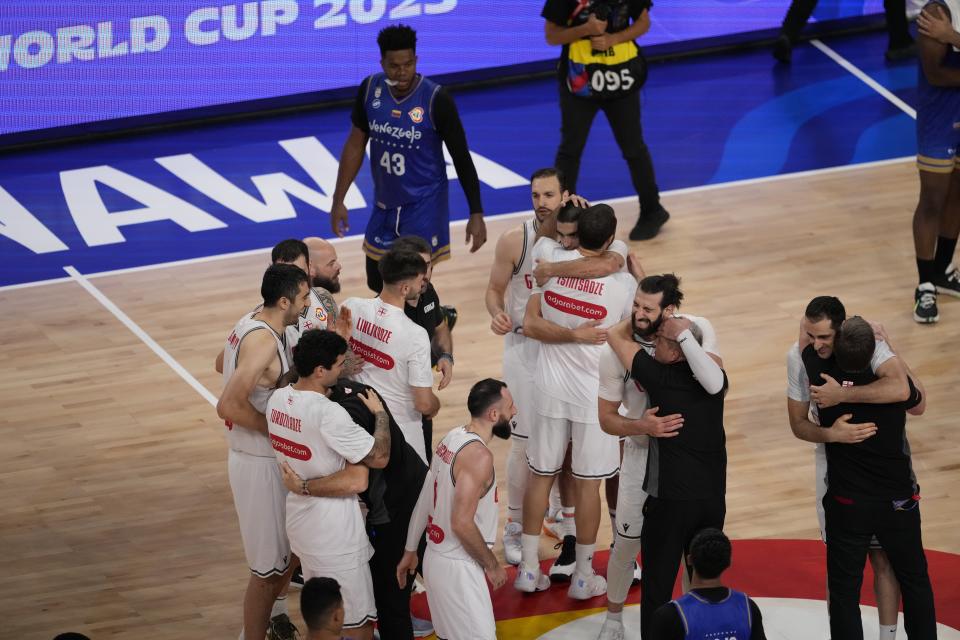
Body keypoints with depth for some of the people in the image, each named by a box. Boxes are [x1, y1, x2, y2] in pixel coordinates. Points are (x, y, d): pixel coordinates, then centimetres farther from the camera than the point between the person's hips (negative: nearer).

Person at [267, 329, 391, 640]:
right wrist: (380, 413, -7)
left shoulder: (277, 399, -2)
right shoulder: (329, 413, -27)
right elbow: (380, 457, -20)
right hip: (334, 533, -8)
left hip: (299, 519, 8)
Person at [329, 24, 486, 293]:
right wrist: (338, 200, 4)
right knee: (378, 284, 16)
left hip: (424, 206, -5)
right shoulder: (370, 89, -7)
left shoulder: (436, 99, -20)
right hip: (384, 204, 6)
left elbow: (461, 158, -13)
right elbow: (356, 144, 5)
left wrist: (476, 213, -14)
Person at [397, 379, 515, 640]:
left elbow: (423, 501, 12)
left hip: (437, 557, 9)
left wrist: (410, 551, 21)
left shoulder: (452, 437, 6)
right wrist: (492, 565, -13)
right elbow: (462, 523, -26)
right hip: (457, 568, -9)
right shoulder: (478, 455, -22)